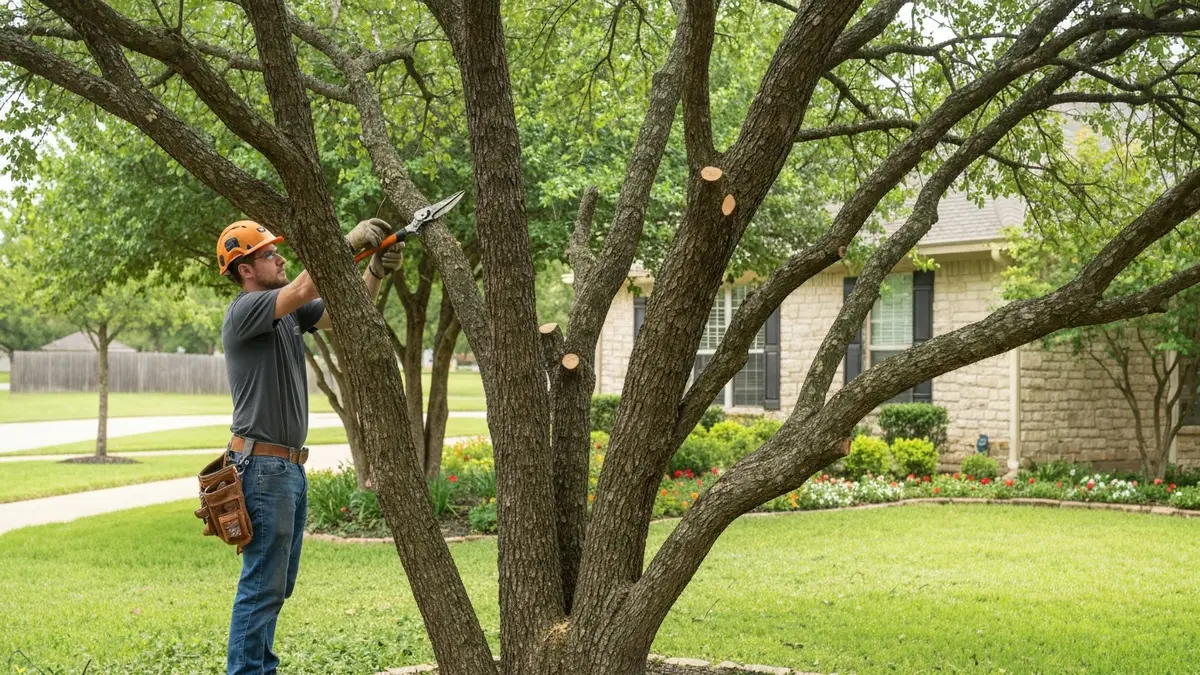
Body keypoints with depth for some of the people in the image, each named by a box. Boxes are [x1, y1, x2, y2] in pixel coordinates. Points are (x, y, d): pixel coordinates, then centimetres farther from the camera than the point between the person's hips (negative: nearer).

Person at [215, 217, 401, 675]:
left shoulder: (289, 311, 13)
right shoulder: (245, 310, -12)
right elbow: (303, 290, -27)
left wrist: (376, 271, -5)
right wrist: (348, 244, -21)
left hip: (291, 467, 9)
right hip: (263, 467, -9)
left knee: (278, 584, 15)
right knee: (262, 586, -7)